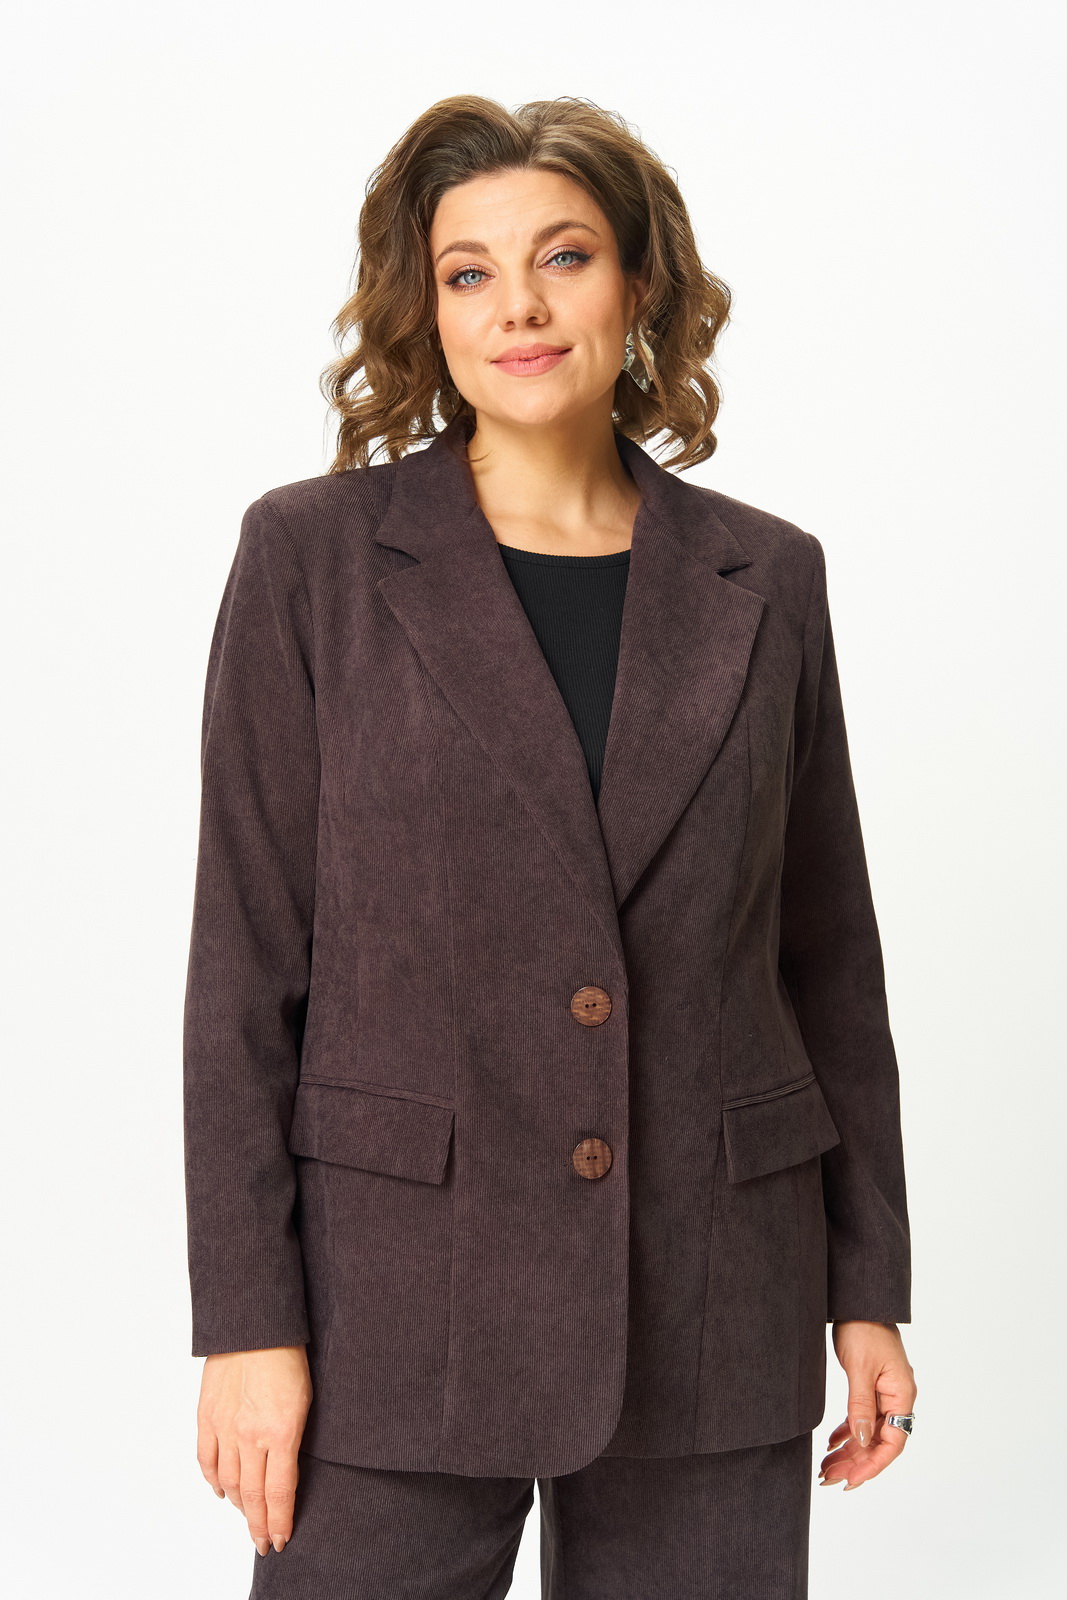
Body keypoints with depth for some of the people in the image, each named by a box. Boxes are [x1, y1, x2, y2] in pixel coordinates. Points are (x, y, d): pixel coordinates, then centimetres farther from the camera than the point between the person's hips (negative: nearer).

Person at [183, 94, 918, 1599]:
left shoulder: (766, 578, 5)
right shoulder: (314, 554, -2)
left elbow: (828, 952, 9)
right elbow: (247, 959, -3)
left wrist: (869, 1287, 8)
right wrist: (249, 1318, -6)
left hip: (712, 1312, 3)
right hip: (401, 1305, -2)